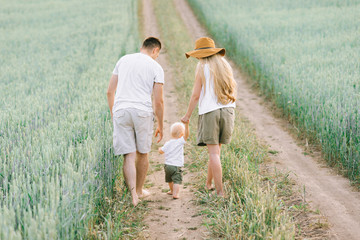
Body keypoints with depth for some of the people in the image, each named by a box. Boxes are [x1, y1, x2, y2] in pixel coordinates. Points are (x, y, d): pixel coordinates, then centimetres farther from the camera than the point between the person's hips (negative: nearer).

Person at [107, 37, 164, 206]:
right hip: (143, 111, -2)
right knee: (142, 153, 16)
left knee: (129, 156, 0)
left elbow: (110, 92, 15)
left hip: (121, 111, 2)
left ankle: (133, 194, -13)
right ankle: (139, 190, 29)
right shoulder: (156, 68, 4)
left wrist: (113, 114, 26)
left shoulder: (123, 60, 15)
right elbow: (159, 101, 1)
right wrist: (160, 126, 10)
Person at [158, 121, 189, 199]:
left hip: (167, 165, 6)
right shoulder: (180, 142, -11)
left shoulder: (167, 144, 5)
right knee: (176, 181, -8)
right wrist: (186, 125, -35)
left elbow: (161, 151, 13)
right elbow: (186, 135, -24)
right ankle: (175, 193, -21)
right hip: (176, 166, -6)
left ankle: (172, 190, 43)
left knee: (170, 180, 24)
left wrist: (160, 148, 37)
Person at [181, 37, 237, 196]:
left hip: (209, 112, -5)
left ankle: (220, 191, -8)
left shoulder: (202, 67, -3)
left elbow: (196, 95, -5)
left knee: (213, 152, -4)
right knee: (216, 149, 16)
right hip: (227, 111, 5)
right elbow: (233, 89, 13)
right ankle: (208, 183, 27)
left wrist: (187, 115, 4)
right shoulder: (225, 65, 12)